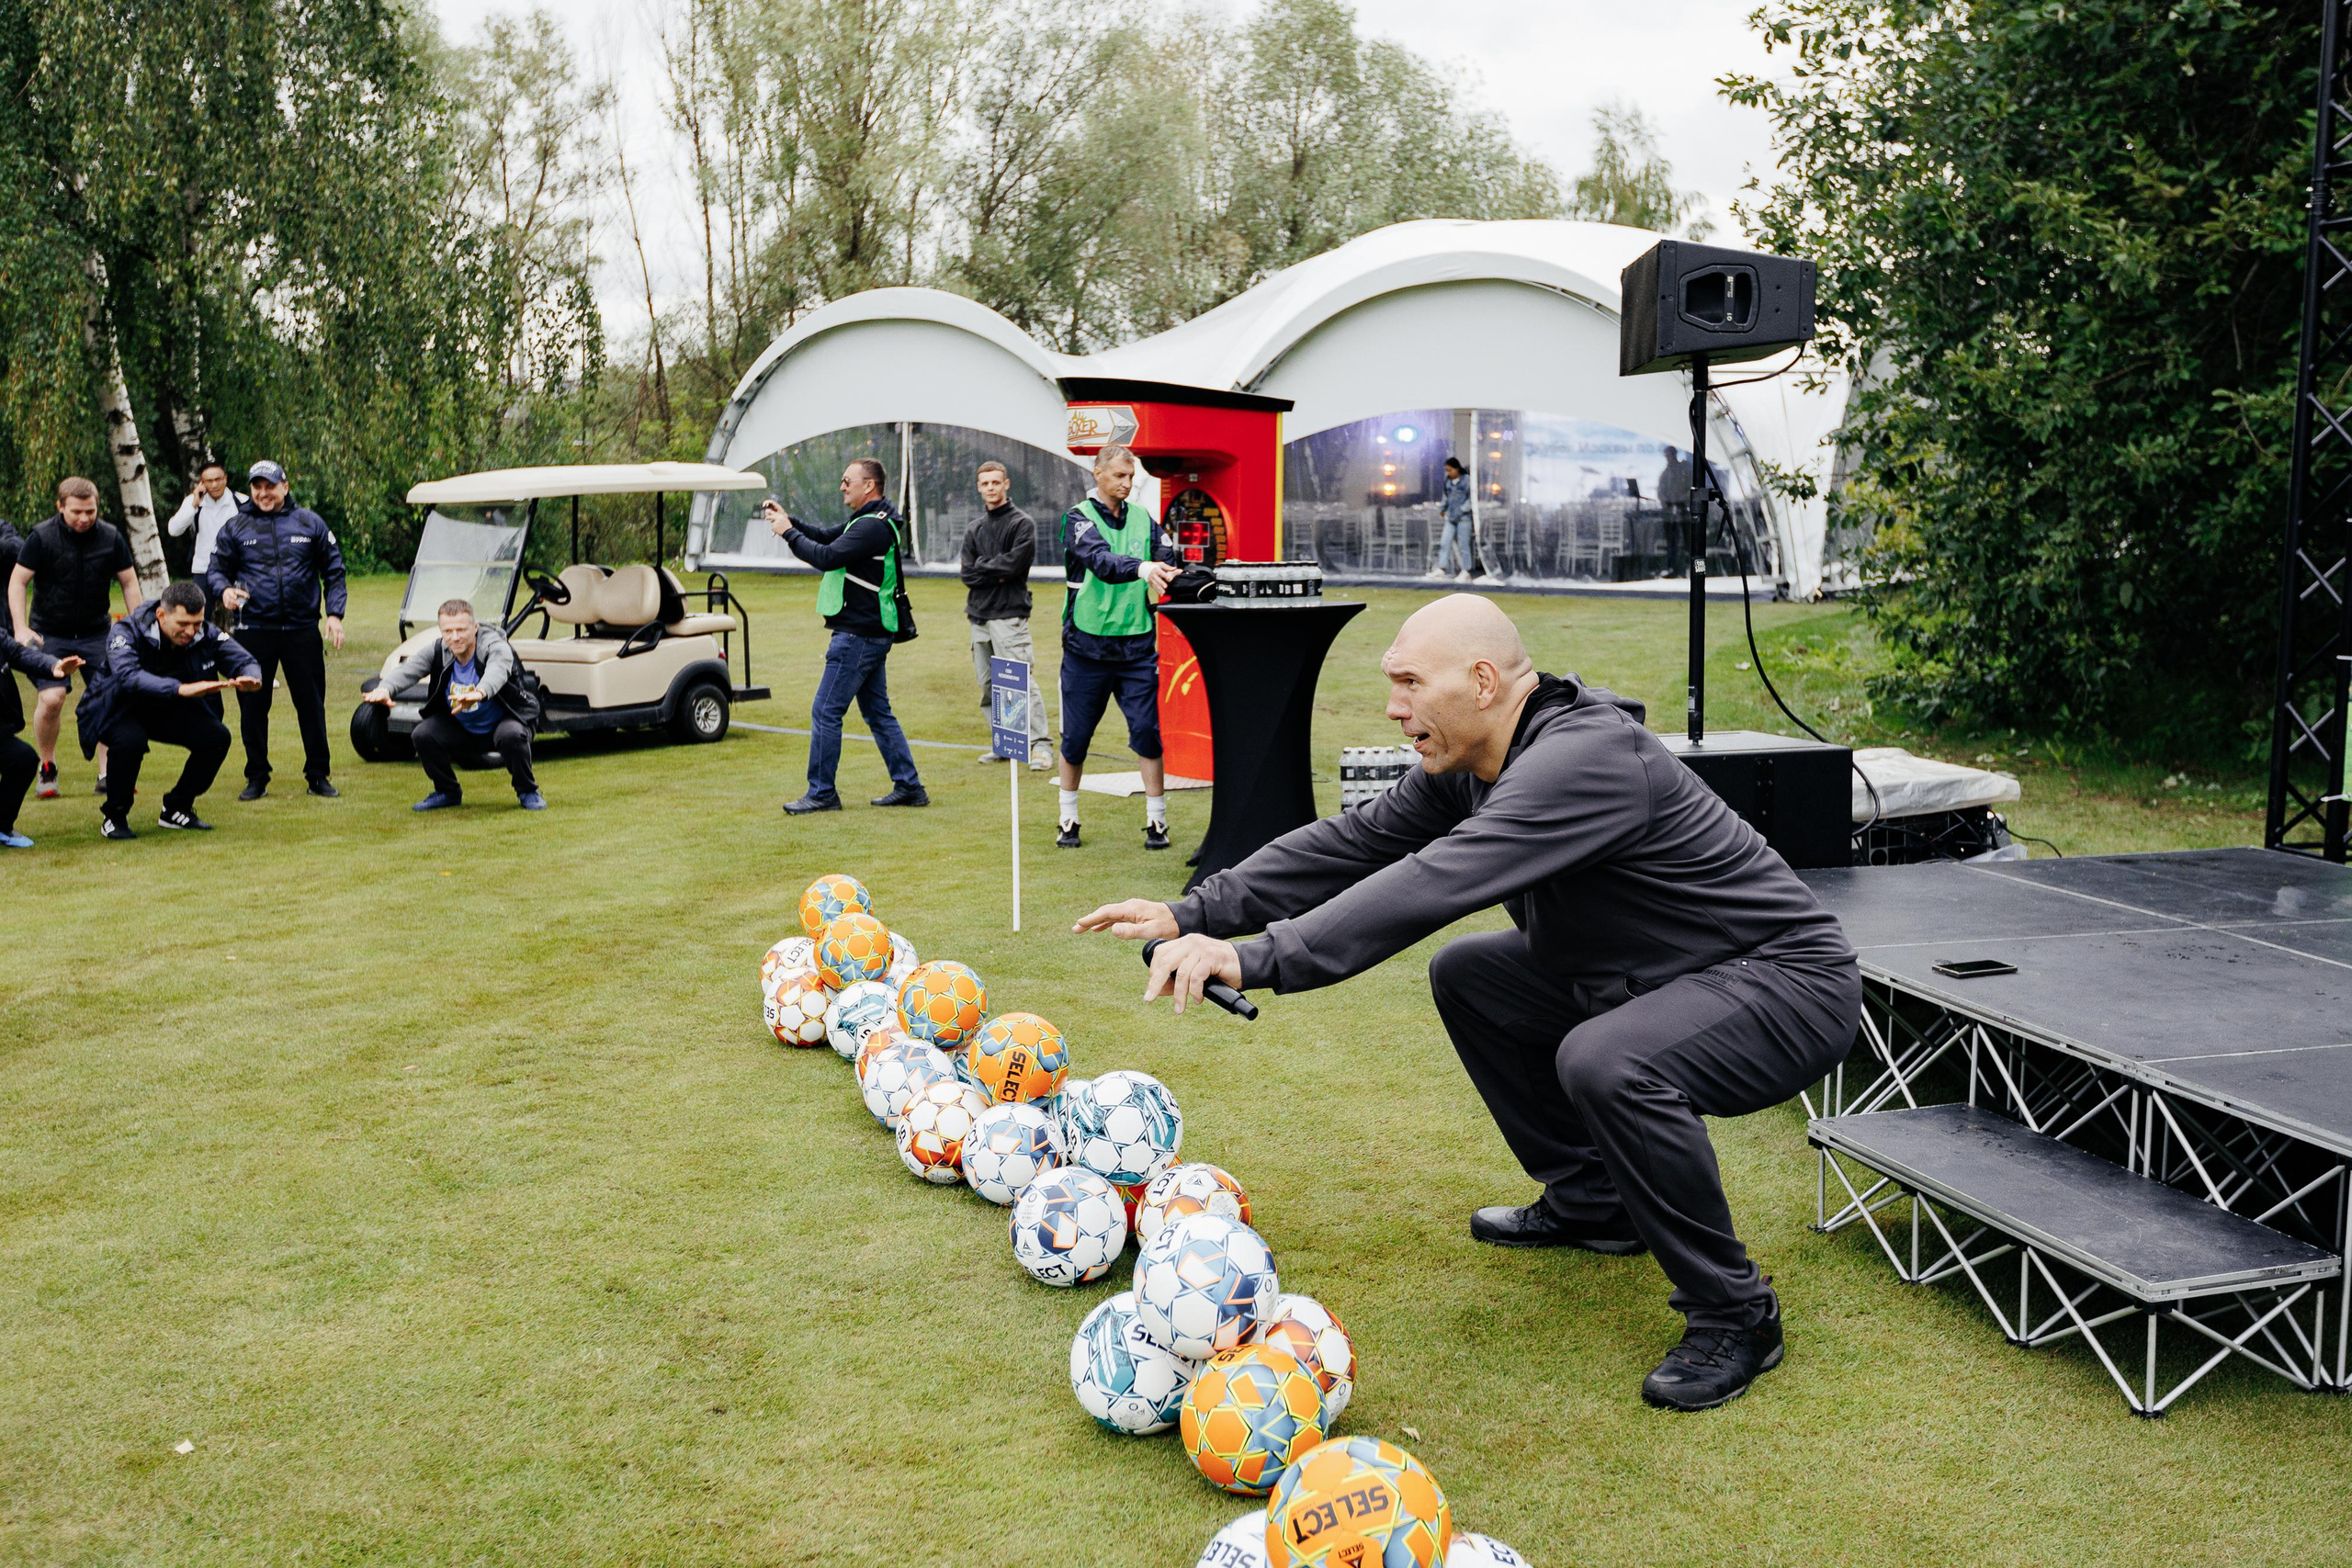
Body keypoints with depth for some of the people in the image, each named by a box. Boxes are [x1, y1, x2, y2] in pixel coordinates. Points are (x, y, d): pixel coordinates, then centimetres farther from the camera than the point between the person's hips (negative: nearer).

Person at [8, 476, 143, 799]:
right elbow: (17, 581, -5)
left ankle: (107, 773, 1)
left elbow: (129, 582, 7)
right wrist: (21, 628, -15)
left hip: (96, 633, 2)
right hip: (49, 634, -2)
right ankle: (47, 769, 4)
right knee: (51, 699, -17)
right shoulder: (41, 537, -8)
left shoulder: (111, 537, -1)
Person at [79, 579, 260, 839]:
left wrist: (250, 678, -41)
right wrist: (181, 689, -60)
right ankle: (114, 816, -12)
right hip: (118, 710, -5)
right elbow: (128, 675, -45)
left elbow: (242, 660, -13)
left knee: (217, 737, -17)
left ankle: (177, 808, 4)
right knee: (131, 740, -36)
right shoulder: (127, 632, -28)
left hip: (168, 711, 5)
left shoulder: (206, 634, -14)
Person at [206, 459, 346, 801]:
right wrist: (224, 589, -14)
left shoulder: (310, 523, 6)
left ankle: (318, 775, 14)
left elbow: (334, 571, 8)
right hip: (253, 630, 0)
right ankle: (257, 778, 15)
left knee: (311, 704, 3)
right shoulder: (235, 528, 6)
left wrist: (334, 614, -1)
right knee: (252, 705, 4)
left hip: (303, 631, 0)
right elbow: (216, 568, 9)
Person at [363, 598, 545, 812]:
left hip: (502, 721, -5)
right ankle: (448, 793, 7)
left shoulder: (495, 646, -25)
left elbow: (496, 670, -49)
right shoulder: (437, 650, -11)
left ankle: (527, 792, -9)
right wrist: (384, 689, -50)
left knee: (512, 735, -36)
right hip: (461, 728, 5)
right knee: (422, 736, -18)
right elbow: (408, 670, -26)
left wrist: (479, 693, -72)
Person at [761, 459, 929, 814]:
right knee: (878, 712, 14)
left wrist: (787, 533, -12)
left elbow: (826, 557, -24)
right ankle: (909, 787, 16)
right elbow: (828, 537, 21)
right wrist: (789, 520, 8)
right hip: (872, 634, 11)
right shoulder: (872, 521, 16)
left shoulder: (872, 526, -18)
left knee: (825, 711, -5)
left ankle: (821, 793, 1)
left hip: (859, 635, -11)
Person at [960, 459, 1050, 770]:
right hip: (979, 615, 7)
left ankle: (1038, 744, -13)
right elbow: (968, 575, 7)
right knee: (988, 684, 9)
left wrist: (983, 565, -2)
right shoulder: (974, 529, 16)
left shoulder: (1022, 523, -1)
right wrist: (998, 574, -6)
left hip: (1009, 615, -7)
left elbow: (1014, 564, -15)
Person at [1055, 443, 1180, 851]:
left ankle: (1156, 821, 6)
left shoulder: (1142, 519, 9)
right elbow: (1100, 560, -24)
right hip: (1086, 645, -2)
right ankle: (1069, 820, 22)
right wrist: (1141, 568, -42)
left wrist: (1177, 570, -27)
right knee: (1075, 737, 7)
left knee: (1148, 731, -3)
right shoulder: (1079, 518, -4)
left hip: (1136, 644, 2)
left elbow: (1170, 560, -2)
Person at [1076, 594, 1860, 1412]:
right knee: (1467, 975, 13)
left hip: (1790, 982, -9)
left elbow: (1437, 883, -40)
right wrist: (1192, 915, -7)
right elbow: (1358, 840, 0)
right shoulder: (1467, 765, -1)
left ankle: (1735, 1314, -12)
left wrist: (1259, 959, -44)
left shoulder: (1588, 758, -31)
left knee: (1605, 1062, -35)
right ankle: (1590, 1202, 24)